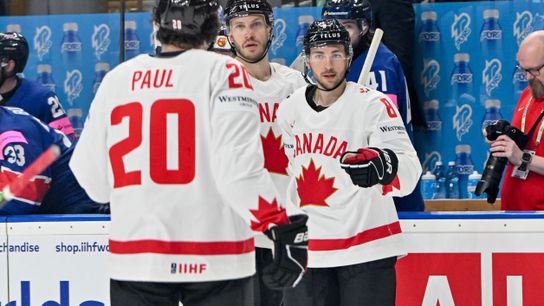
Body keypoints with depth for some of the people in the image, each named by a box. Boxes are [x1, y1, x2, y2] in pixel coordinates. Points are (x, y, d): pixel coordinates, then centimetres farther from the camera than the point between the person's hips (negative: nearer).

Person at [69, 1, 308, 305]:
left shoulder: (116, 78, 6)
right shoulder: (223, 71, -6)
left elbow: (93, 180, 8)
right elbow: (240, 168, -18)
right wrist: (286, 230, -16)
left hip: (134, 257, 3)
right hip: (214, 258, -3)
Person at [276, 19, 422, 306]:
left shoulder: (374, 105, -13)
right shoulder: (289, 109, 4)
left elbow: (409, 170, -26)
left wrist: (380, 165, -48)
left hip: (367, 248, -5)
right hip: (308, 251, 5)